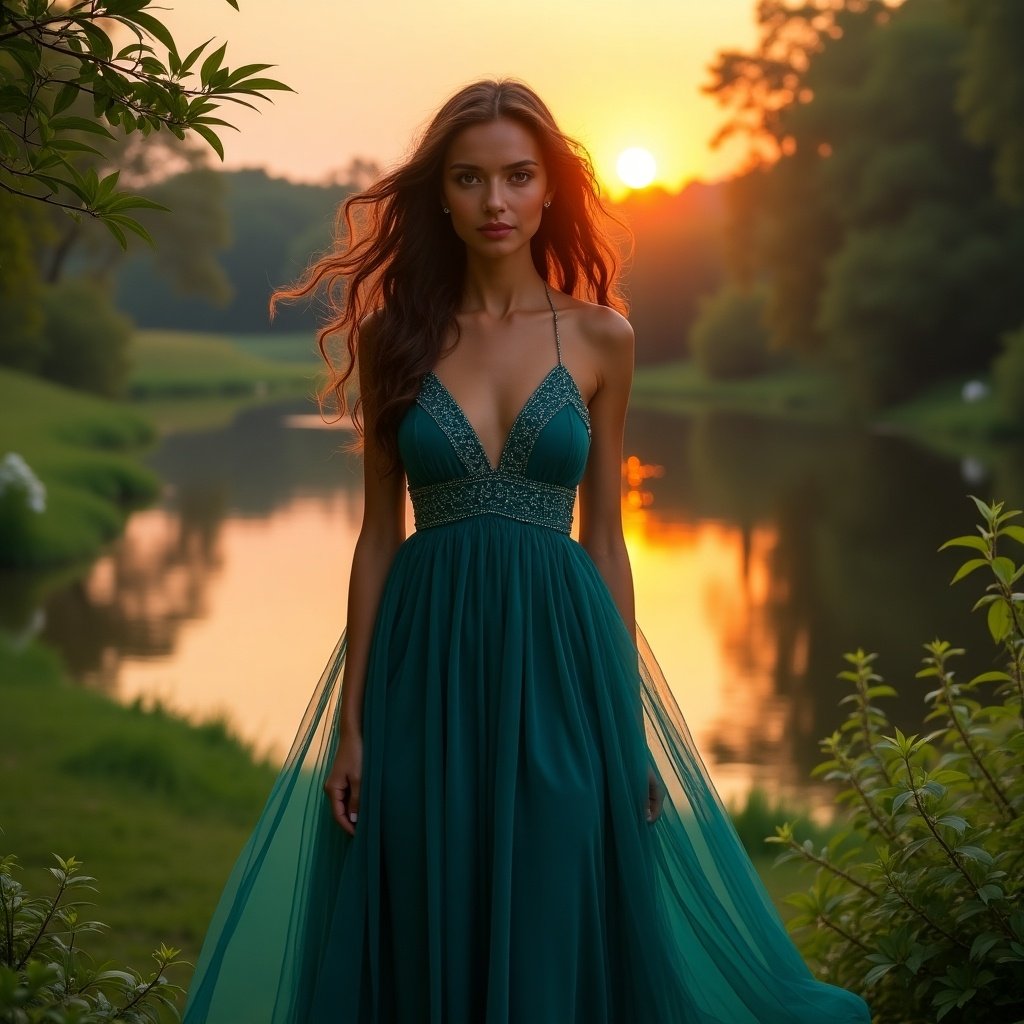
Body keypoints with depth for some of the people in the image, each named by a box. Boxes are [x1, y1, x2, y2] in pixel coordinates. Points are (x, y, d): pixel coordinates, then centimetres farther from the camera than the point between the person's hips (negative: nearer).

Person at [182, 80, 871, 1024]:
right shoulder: (396, 336, 3)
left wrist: (630, 721, 4)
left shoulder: (600, 336, 3)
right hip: (427, 662, 0)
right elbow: (379, 535, 5)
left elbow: (604, 536, 6)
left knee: (551, 937, 4)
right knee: (427, 943, 6)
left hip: (557, 657, 0)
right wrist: (350, 721, 1)